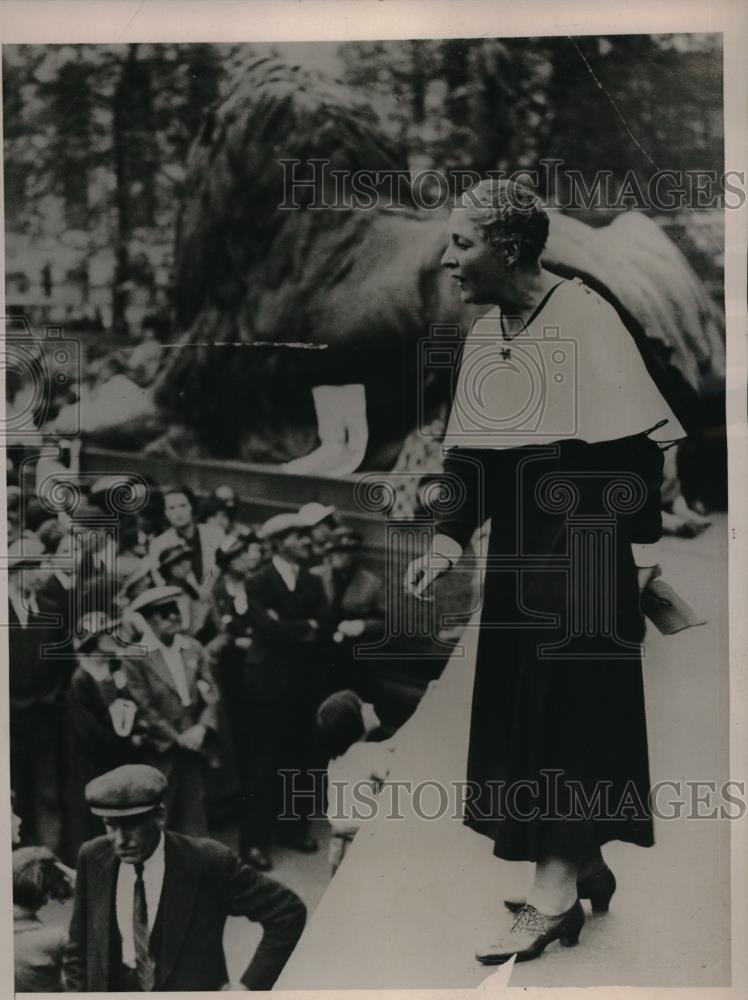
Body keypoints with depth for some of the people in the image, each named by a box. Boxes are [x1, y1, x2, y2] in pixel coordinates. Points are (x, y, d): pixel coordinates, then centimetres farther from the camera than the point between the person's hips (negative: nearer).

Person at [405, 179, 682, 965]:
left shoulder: (584, 319, -13)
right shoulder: (482, 336, 8)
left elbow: (639, 447, -14)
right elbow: (473, 459, 10)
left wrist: (641, 549, -16)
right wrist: (448, 541, 0)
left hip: (587, 553, -7)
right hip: (518, 553, 7)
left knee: (570, 713, -2)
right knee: (524, 711, 11)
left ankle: (554, 895, 9)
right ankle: (584, 867, 28)